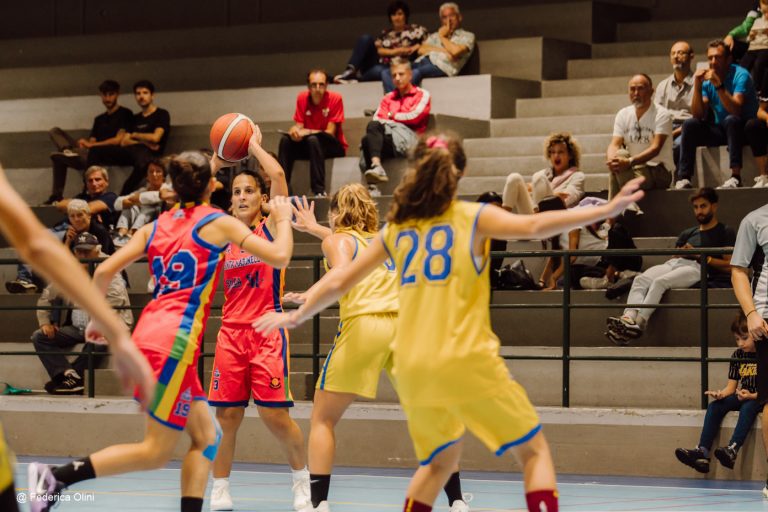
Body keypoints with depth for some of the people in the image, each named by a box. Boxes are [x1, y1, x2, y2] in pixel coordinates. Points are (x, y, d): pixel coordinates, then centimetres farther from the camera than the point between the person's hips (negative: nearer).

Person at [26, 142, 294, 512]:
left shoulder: (156, 226, 15)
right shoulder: (218, 222, 0)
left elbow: (104, 271, 10)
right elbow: (279, 256, -1)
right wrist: (283, 218, 17)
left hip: (149, 332, 7)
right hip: (174, 339, -7)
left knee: (207, 437, 13)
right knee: (156, 452, -3)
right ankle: (56, 478, -13)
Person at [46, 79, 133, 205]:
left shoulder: (125, 114, 4)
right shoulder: (99, 119, 27)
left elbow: (119, 140, -7)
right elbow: (91, 141, 17)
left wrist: (91, 145, -7)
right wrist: (85, 144, -10)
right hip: (92, 154, 8)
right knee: (55, 131, -3)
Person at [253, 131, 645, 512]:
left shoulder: (396, 228, 11)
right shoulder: (472, 218, -1)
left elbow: (338, 282, 17)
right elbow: (534, 227, -18)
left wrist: (297, 316, 33)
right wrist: (606, 210, -18)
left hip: (412, 368, 5)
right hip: (468, 362, -5)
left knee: (440, 460, 24)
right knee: (534, 450, 5)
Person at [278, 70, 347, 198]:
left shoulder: (335, 98, -14)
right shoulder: (302, 98, -2)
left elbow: (330, 133, -15)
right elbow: (299, 127, -2)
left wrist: (307, 132, -28)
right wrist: (295, 131, -26)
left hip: (334, 146, -4)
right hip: (309, 145, 4)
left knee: (313, 139, -35)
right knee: (286, 140, -20)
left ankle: (319, 190, -40)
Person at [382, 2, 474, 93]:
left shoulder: (467, 36, 15)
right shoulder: (435, 36, 32)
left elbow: (455, 51, -6)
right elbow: (421, 50, 13)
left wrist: (442, 37, 10)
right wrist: (442, 50, 0)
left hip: (442, 66, -6)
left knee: (415, 73, -39)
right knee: (387, 73, -18)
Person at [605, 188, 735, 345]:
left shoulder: (725, 233, 14)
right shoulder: (688, 233, 34)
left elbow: (729, 266, 0)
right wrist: (679, 253, 0)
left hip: (696, 267, -6)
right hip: (674, 263, 6)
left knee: (660, 281, -34)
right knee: (640, 279, -25)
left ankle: (638, 324, -46)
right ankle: (628, 318, -46)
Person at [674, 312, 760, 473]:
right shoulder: (737, 355, 8)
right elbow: (731, 387, 8)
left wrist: (752, 396, -28)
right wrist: (720, 394, -14)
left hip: (759, 399, -6)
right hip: (742, 396, 6)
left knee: (748, 407, -38)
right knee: (714, 406, -18)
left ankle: (732, 449, -53)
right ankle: (702, 452, -32)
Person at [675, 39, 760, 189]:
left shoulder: (740, 75, -15)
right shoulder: (706, 79, 0)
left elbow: (735, 110, -29)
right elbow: (698, 115, -8)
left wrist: (718, 85, -37)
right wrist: (697, 86, -18)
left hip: (742, 128, -5)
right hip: (720, 130, 5)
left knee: (731, 120, -35)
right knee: (690, 125, -13)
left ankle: (736, 176, -40)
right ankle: (683, 178, -19)